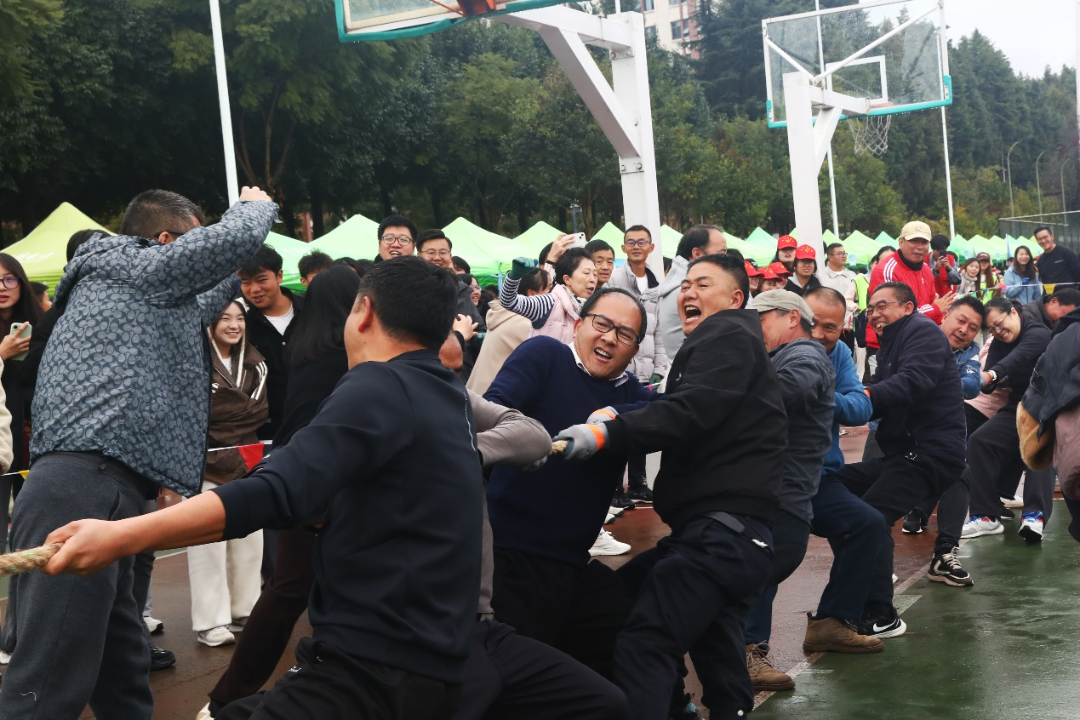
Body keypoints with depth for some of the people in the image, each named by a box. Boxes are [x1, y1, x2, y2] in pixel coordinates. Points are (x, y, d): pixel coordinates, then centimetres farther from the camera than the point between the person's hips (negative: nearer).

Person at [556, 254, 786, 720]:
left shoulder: (729, 337, -3)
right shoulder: (714, 346, 31)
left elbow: (690, 412, -20)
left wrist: (605, 434, -31)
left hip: (722, 529, -12)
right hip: (725, 528, 12)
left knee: (641, 645, -21)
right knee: (713, 644, 25)